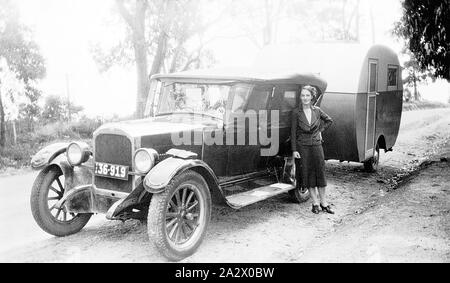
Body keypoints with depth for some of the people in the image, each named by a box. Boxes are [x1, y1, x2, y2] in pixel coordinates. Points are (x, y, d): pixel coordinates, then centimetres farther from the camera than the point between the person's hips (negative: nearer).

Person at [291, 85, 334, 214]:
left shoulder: (317, 111, 3)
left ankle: (324, 202, 13)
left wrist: (321, 130, 8)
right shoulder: (296, 112, -3)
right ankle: (315, 203, 12)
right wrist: (294, 150, -8)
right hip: (302, 146, -2)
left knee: (320, 172, 3)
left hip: (316, 145, 2)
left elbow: (329, 120, 21)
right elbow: (293, 132, -3)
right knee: (307, 174, 3)